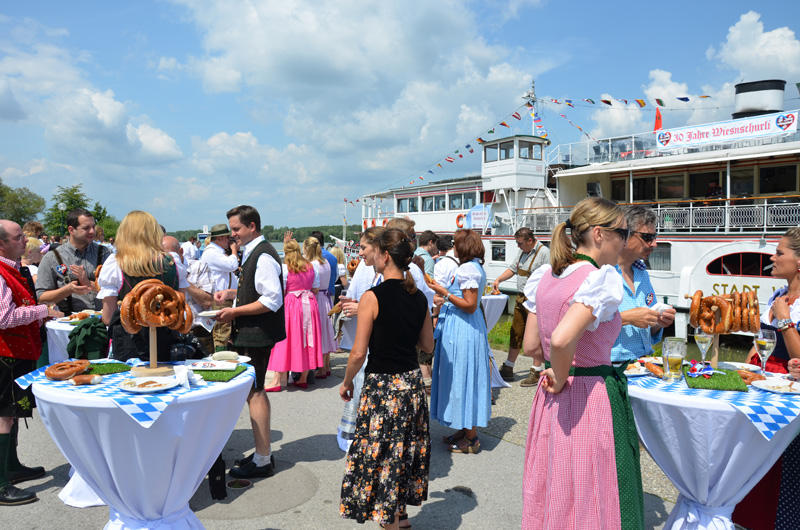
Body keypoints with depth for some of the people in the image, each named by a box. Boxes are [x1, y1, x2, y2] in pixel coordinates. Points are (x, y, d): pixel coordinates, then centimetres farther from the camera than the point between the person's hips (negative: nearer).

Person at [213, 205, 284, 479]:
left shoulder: (263, 256, -18)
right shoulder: (252, 252, 14)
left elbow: (272, 300, -23)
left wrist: (235, 311, -19)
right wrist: (232, 293, 10)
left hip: (258, 333, -10)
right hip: (252, 333, 10)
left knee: (254, 392, -3)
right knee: (255, 391, 16)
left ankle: (262, 461, 7)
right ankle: (263, 452, 28)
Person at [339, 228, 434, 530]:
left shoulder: (372, 297, -16)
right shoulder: (419, 297, 1)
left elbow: (359, 353, -14)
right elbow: (427, 344, 11)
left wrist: (346, 382, 2)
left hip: (382, 384, -6)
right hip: (412, 381, 7)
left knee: (381, 452, 8)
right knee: (405, 448, 21)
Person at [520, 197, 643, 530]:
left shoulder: (544, 277, 5)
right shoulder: (601, 278, -18)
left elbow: (531, 345, 9)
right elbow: (562, 339, -32)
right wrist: (562, 379, -15)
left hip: (550, 401, 7)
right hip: (590, 397, -7)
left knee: (552, 494, 21)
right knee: (589, 498, 9)